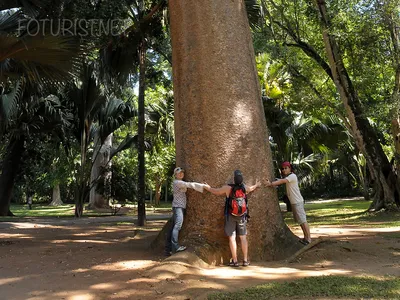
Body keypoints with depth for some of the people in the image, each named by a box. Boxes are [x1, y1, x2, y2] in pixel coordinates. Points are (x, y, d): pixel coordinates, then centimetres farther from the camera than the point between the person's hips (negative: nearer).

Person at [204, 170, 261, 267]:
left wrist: (207, 187, 18)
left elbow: (216, 192, -1)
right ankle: (245, 260, 14)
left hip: (230, 216, -3)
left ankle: (235, 261, 6)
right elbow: (251, 189, 21)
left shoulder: (228, 188, -15)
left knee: (232, 238, 2)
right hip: (242, 216, 3)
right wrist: (256, 185, 44)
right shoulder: (245, 188, -3)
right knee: (243, 237, 10)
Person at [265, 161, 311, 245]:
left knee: (303, 220, -4)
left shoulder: (292, 176, -16)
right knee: (300, 220, 15)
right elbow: (282, 181, 3)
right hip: (293, 202, 10)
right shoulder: (287, 177, 16)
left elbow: (282, 181, -28)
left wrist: (271, 184, -34)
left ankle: (308, 238, 2)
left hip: (297, 202, -10)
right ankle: (306, 237, 24)